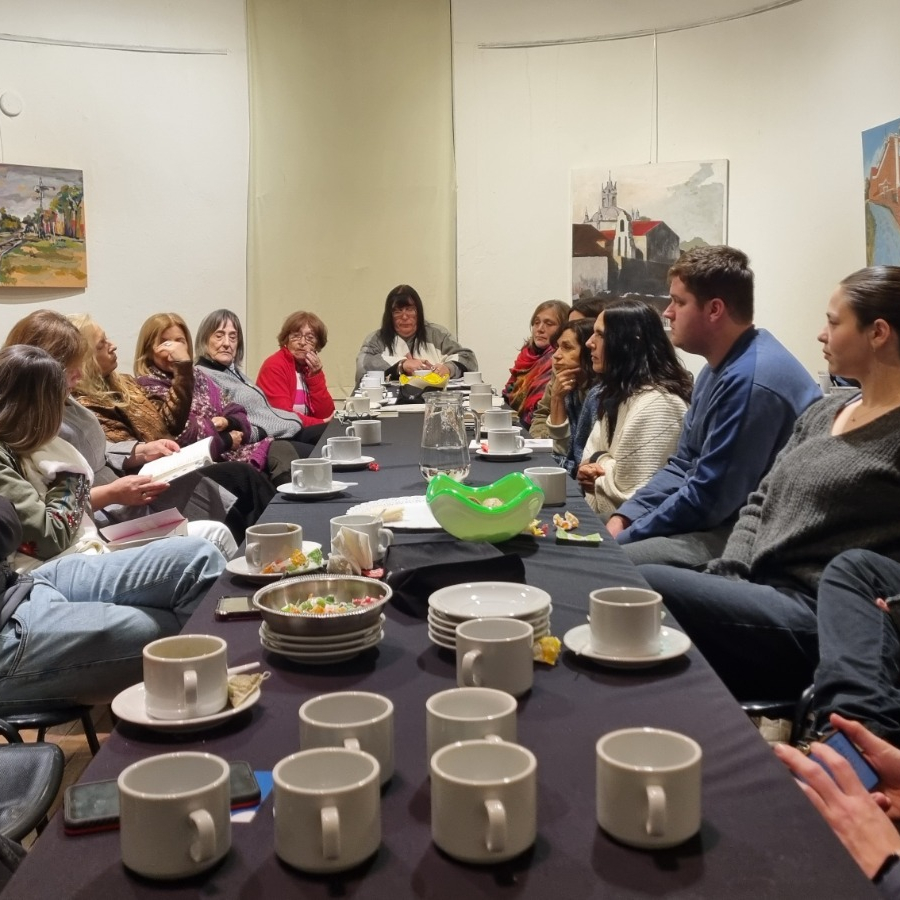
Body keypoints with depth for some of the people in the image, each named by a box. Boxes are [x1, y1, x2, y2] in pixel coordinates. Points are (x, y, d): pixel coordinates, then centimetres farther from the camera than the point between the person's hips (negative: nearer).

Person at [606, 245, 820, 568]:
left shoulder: (750, 381, -23)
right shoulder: (720, 369, 12)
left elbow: (707, 500, -23)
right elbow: (683, 466, 15)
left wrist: (623, 537, -12)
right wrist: (623, 517, 1)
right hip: (715, 521, 10)